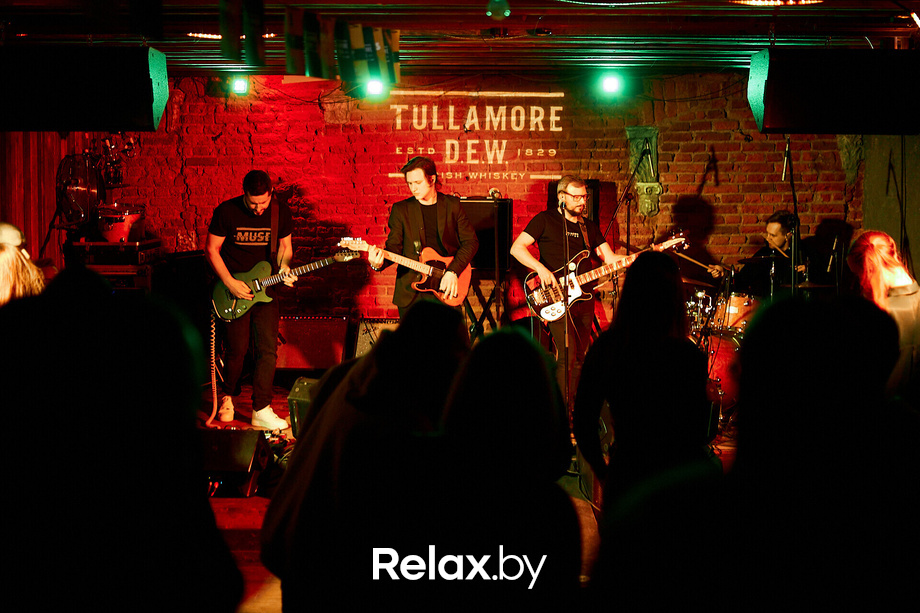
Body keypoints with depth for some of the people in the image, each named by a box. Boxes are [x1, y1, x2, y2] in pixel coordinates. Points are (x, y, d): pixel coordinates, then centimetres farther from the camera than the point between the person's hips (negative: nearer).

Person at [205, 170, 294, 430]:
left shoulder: (281, 212, -2)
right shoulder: (227, 212, -11)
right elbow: (212, 250, -3)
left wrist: (283, 267, -10)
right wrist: (230, 283, -12)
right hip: (234, 290, -2)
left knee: (268, 350, -4)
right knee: (238, 350, 0)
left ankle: (261, 410, 1)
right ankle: (228, 396, 26)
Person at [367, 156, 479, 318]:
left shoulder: (452, 205, 4)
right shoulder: (400, 209, 4)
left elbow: (470, 241, 3)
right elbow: (394, 247, -1)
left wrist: (453, 271, -9)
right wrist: (379, 263, -24)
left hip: (446, 290, 0)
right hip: (410, 292, 0)